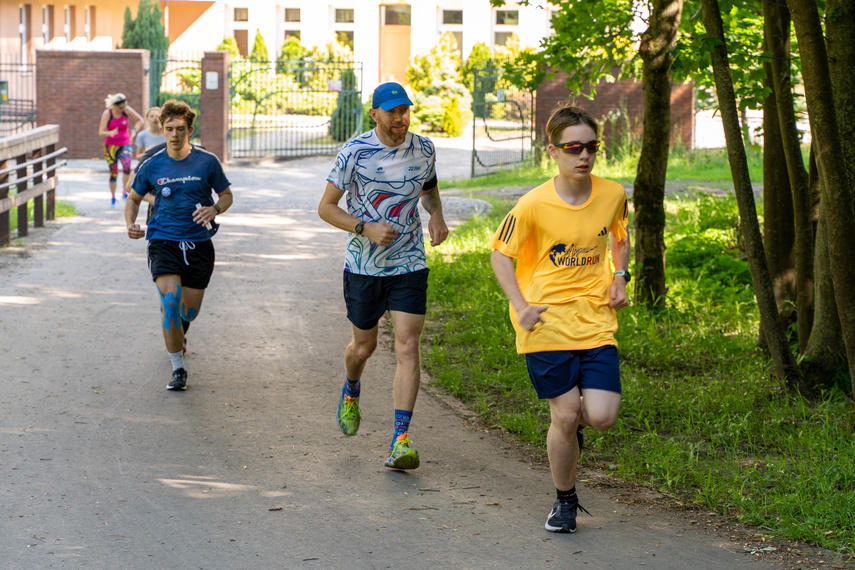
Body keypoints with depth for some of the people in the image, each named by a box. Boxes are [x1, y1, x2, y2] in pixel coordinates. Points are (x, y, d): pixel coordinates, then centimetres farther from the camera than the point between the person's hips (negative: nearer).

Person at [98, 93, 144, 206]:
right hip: (110, 146, -1)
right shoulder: (107, 113, -10)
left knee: (127, 166, -26)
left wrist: (134, 130, -9)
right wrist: (110, 133, -35)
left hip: (125, 145, 1)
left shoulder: (126, 110, -5)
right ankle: (113, 197, 18)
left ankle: (125, 191, -10)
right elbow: (101, 132, -14)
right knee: (113, 172, 1)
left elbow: (140, 120, 8)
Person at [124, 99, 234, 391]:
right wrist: (130, 224, -3)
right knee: (171, 300, -22)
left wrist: (215, 209, -12)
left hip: (199, 244, 1)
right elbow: (134, 198, 16)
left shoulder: (207, 162, -1)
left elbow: (227, 194, 11)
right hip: (163, 242, -1)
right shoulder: (152, 166, 1)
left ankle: (177, 332, 45)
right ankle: (178, 368, -14)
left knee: (189, 310, 6)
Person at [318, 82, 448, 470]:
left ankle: (401, 441, -11)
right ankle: (351, 392, 49)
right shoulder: (355, 153, -12)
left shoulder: (423, 149, 0)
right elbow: (326, 207, -7)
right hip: (363, 267, -1)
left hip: (409, 266, 1)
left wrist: (436, 215, 1)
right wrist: (367, 229, -21)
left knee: (407, 347, -11)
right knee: (364, 346, 13)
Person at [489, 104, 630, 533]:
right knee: (565, 416, -4)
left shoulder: (612, 195, -2)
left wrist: (619, 276, 3)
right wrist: (520, 306, -10)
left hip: (596, 320, 3)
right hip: (546, 322, -3)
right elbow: (501, 253, 1)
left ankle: (572, 423, 28)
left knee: (602, 415, -11)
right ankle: (565, 501, 20)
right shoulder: (534, 205, -13)